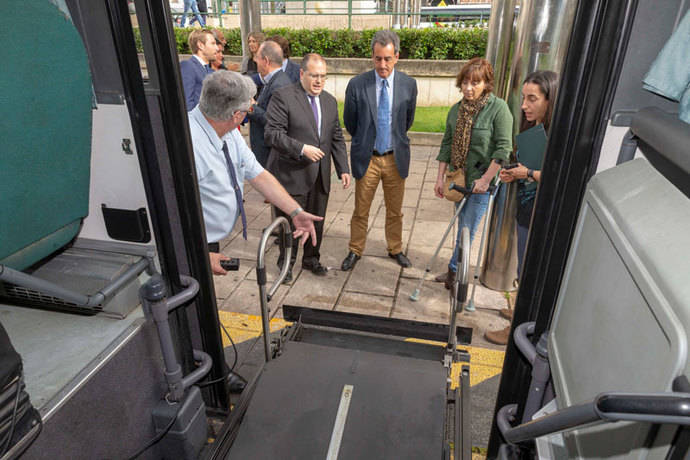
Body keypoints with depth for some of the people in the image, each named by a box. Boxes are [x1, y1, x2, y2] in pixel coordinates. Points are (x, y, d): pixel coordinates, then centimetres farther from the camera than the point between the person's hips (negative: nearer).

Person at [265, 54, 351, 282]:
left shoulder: (330, 101, 13)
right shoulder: (283, 97, -8)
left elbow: (337, 138, 14)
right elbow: (272, 134, -16)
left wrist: (343, 169, 6)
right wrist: (302, 149, -24)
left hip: (320, 176, 6)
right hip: (292, 175, -5)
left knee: (317, 220, 15)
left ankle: (311, 258, 35)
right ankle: (286, 261, 28)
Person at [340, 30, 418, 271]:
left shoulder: (409, 85, -3)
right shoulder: (357, 85, -8)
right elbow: (349, 122, 4)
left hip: (396, 158, 2)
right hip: (367, 158, -1)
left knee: (395, 211, 15)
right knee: (360, 211, 10)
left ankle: (395, 249, 35)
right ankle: (355, 251, 28)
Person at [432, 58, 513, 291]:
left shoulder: (498, 108, -13)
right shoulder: (456, 110, 4)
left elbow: (503, 148, -15)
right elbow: (447, 145, 8)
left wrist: (485, 180, -19)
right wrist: (440, 178, 4)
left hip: (482, 181, -5)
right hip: (459, 178, 6)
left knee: (467, 229, 0)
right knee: (463, 226, 16)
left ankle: (454, 270, 17)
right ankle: (457, 274, 29)